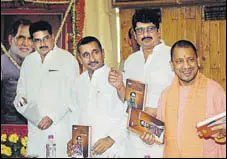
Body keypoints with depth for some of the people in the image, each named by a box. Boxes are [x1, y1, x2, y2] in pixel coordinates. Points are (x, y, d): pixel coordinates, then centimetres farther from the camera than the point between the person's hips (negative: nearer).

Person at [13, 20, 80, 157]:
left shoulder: (68, 59, -2)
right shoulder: (28, 61, 15)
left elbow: (73, 95, -7)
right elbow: (22, 89, 24)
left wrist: (52, 117, -14)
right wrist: (20, 99, 0)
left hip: (60, 127, -4)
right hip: (35, 129, 5)